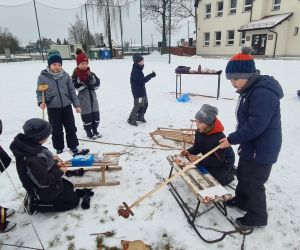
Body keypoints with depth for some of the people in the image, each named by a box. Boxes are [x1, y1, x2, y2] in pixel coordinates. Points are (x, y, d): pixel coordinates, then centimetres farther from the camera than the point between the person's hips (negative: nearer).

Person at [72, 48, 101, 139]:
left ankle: (95, 130, 29)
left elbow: (97, 84, -2)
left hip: (92, 97, 5)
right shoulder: (75, 75, -9)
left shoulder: (91, 74, 4)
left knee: (95, 114, 12)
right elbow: (77, 87, -19)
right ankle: (89, 132, 19)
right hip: (83, 98, -5)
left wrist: (91, 80, -19)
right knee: (86, 115, 4)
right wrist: (87, 83, -19)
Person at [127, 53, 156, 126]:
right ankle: (131, 120, 14)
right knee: (137, 106, -2)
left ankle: (140, 117, 36)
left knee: (145, 104, 19)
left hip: (142, 91, 10)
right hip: (137, 92, -10)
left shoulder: (138, 69, 9)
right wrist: (151, 76, -27)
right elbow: (142, 80, -29)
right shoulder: (135, 71, -23)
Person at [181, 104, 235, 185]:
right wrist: (188, 152, -25)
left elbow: (218, 160, -33)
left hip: (224, 162, -7)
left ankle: (230, 172, 16)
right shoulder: (199, 132, -16)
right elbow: (197, 147, -3)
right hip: (212, 160, 7)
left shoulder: (219, 137, -38)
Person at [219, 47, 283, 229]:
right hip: (251, 146, 10)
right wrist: (236, 138, 9)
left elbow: (256, 126, -29)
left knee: (253, 183, 6)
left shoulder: (263, 93, -27)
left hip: (261, 150, -10)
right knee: (243, 175, 24)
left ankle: (257, 217, 26)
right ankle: (241, 201, 46)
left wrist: (232, 139, -21)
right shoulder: (252, 90, 6)